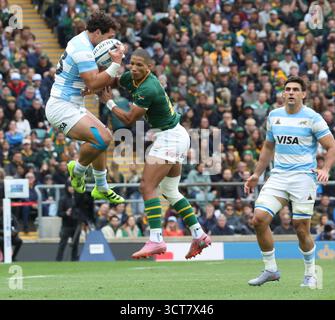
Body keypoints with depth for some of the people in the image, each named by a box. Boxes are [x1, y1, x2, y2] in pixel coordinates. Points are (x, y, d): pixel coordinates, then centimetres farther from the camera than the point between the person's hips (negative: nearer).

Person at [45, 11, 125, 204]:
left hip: (73, 106, 11)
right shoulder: (84, 50, -19)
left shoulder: (81, 42, 13)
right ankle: (78, 169, 1)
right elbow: (93, 83, -25)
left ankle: (101, 189, 27)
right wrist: (115, 65, -22)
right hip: (62, 107, -11)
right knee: (101, 138, -24)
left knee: (103, 137, 17)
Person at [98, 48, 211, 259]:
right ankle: (199, 235, 18)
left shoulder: (148, 89, -25)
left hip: (169, 138, -10)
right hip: (178, 136, 10)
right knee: (170, 191, 17)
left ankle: (156, 240, -20)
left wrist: (109, 102, -5)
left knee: (147, 187, -14)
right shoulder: (131, 78, 1)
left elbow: (129, 119, -19)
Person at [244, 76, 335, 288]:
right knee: (259, 219, -11)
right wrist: (257, 175, 21)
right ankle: (271, 270, 3)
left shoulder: (312, 118, -4)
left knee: (301, 228, -5)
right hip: (278, 175, 5)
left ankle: (310, 274, 15)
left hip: (303, 175, -4)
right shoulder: (274, 116, 11)